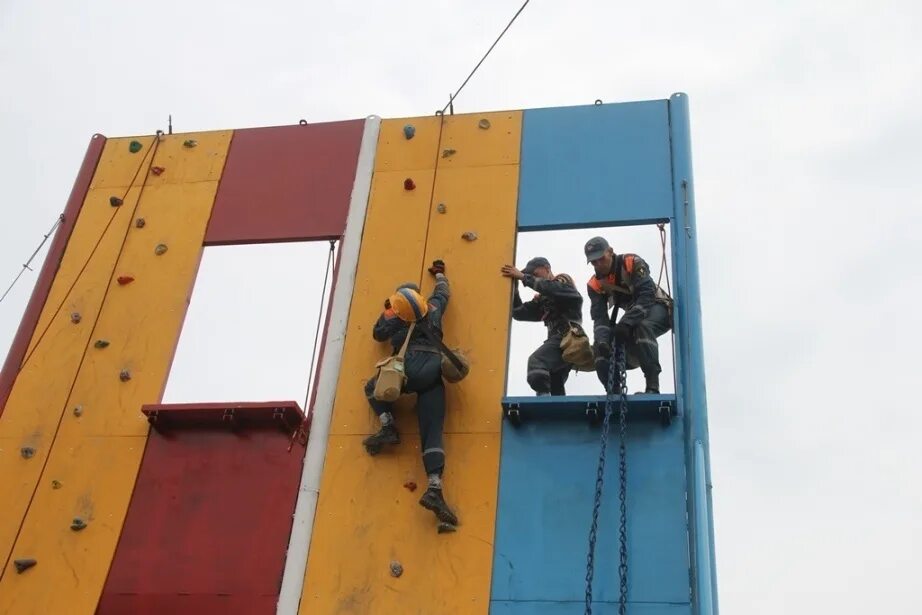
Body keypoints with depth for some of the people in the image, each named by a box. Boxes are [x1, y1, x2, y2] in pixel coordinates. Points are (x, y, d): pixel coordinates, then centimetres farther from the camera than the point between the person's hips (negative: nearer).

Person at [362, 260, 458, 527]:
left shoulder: (397, 315, 15)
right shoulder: (433, 307, 25)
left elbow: (378, 333, 28)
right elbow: (444, 292, 45)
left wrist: (387, 311, 40)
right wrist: (439, 273, 64)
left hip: (411, 370, -3)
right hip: (433, 375, 3)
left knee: (373, 387, 29)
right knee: (432, 433, -4)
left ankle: (388, 427, 4)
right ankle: (434, 490, -21)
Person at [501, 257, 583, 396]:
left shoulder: (563, 281, 7)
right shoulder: (542, 298, 28)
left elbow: (551, 288, -16)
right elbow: (519, 313, 21)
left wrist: (523, 277, -14)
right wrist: (514, 287, 11)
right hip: (558, 340, 9)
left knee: (536, 361, -29)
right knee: (555, 388, 5)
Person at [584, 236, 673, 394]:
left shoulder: (633, 263, -21)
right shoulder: (595, 284, -6)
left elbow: (647, 295, -32)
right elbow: (599, 316, -15)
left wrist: (626, 323, -44)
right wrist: (602, 341, -36)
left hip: (657, 307, -6)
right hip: (633, 315, 6)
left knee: (642, 327, -40)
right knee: (601, 351, -13)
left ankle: (653, 386, -42)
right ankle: (614, 393, -7)